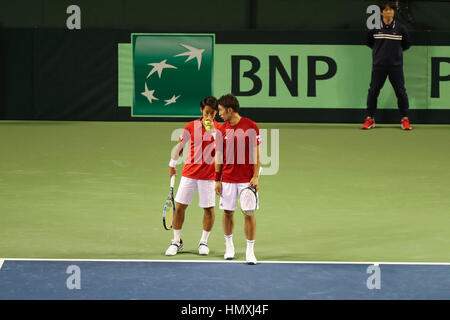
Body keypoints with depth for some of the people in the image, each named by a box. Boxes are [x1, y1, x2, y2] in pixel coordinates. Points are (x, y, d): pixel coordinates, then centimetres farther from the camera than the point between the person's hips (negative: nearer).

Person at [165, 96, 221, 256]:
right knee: (179, 206, 0)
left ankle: (204, 242, 19)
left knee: (209, 209, 1)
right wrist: (172, 164, 17)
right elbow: (180, 145, 14)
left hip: (208, 175, -1)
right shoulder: (191, 126, 1)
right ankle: (176, 242, 13)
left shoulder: (219, 128, -3)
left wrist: (212, 130, -24)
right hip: (189, 173, 1)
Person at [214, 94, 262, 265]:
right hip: (227, 179, 3)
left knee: (249, 214, -4)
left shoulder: (251, 126, -5)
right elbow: (219, 156, 8)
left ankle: (250, 251, 1)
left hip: (247, 179, -3)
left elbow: (256, 154, -3)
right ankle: (229, 245, 25)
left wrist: (255, 176, -9)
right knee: (228, 212, 7)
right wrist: (217, 180, 4)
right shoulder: (222, 130, 3)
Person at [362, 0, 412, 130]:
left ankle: (405, 119, 8)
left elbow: (407, 44, 14)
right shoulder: (374, 28, 0)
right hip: (378, 66, 0)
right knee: (373, 91, 2)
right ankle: (370, 119, 12)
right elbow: (369, 42, 16)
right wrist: (379, 50, 10)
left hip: (396, 65, 0)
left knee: (401, 91, -1)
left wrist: (397, 50, 8)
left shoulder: (400, 28, 0)